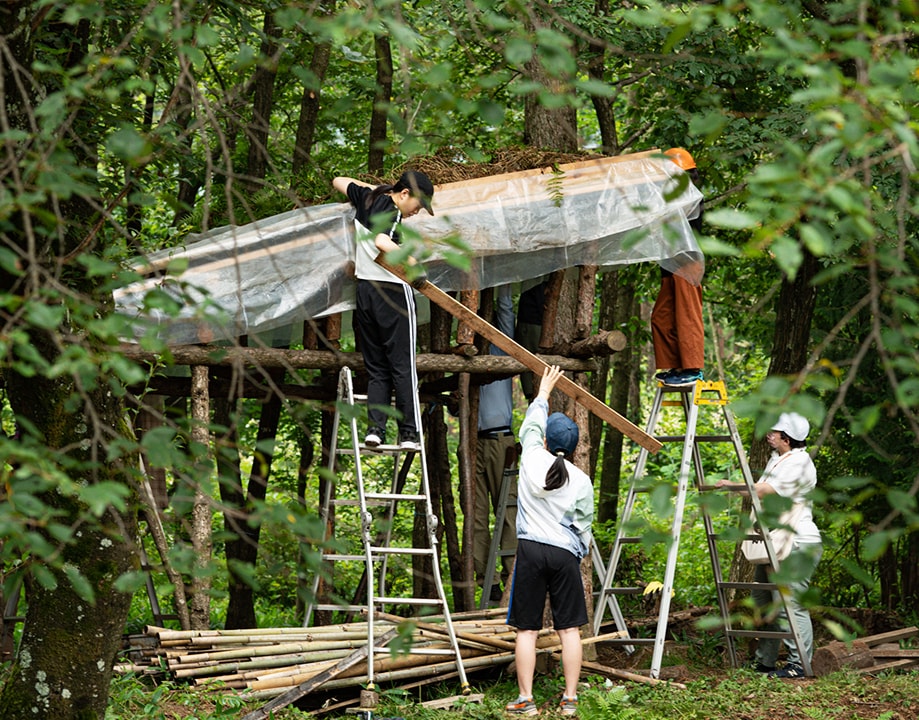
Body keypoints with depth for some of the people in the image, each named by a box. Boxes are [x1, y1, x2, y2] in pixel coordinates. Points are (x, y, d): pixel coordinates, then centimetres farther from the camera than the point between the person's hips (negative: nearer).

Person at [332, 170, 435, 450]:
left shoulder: (366, 198, 10)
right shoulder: (391, 213, -14)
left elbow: (338, 181, 28)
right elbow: (381, 242, -33)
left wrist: (373, 187, 31)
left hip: (364, 290, 7)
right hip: (392, 292, -7)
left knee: (375, 368, 9)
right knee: (402, 366, -2)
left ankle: (374, 428, -2)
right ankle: (408, 433, -3)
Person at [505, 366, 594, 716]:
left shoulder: (533, 460, -2)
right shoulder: (581, 481, 0)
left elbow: (532, 425, 18)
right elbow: (583, 526, 5)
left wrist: (544, 391, 33)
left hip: (530, 549, -1)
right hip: (565, 554, 1)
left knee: (527, 629, 2)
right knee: (569, 628, 5)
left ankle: (525, 700, 2)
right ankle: (570, 699, 4)